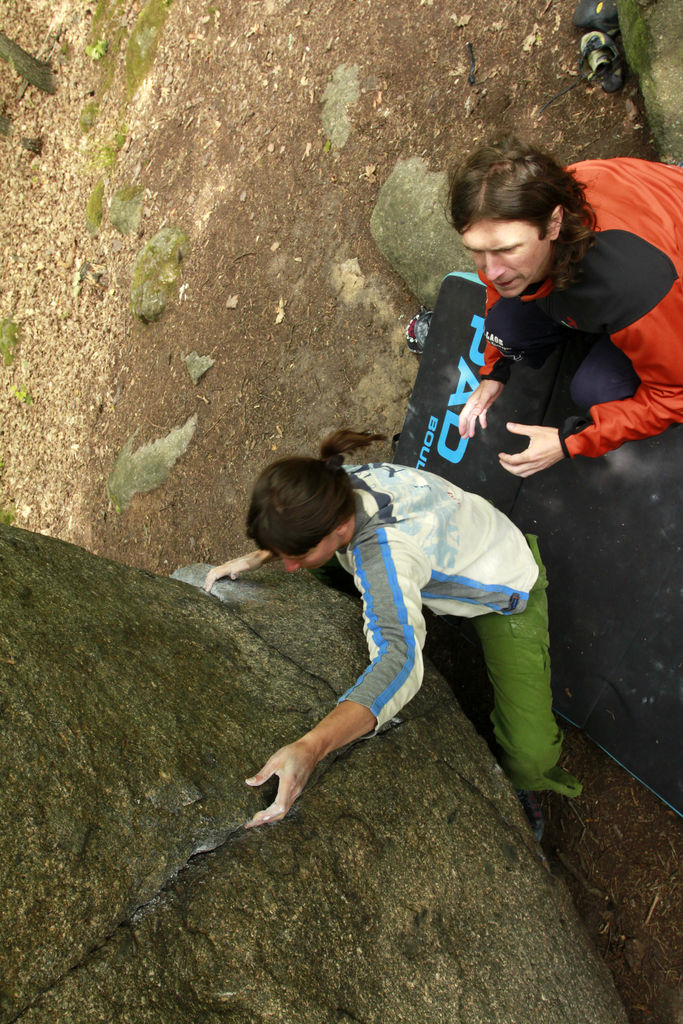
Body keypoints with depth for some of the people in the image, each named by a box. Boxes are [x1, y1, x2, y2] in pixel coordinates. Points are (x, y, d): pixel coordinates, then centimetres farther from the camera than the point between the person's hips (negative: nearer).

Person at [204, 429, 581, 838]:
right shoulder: (340, 483, -23)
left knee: (530, 755, -15)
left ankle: (518, 787, 22)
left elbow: (400, 658, -59)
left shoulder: (385, 550, -46)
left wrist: (310, 747, -71)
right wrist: (260, 555, -13)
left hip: (506, 593, -7)